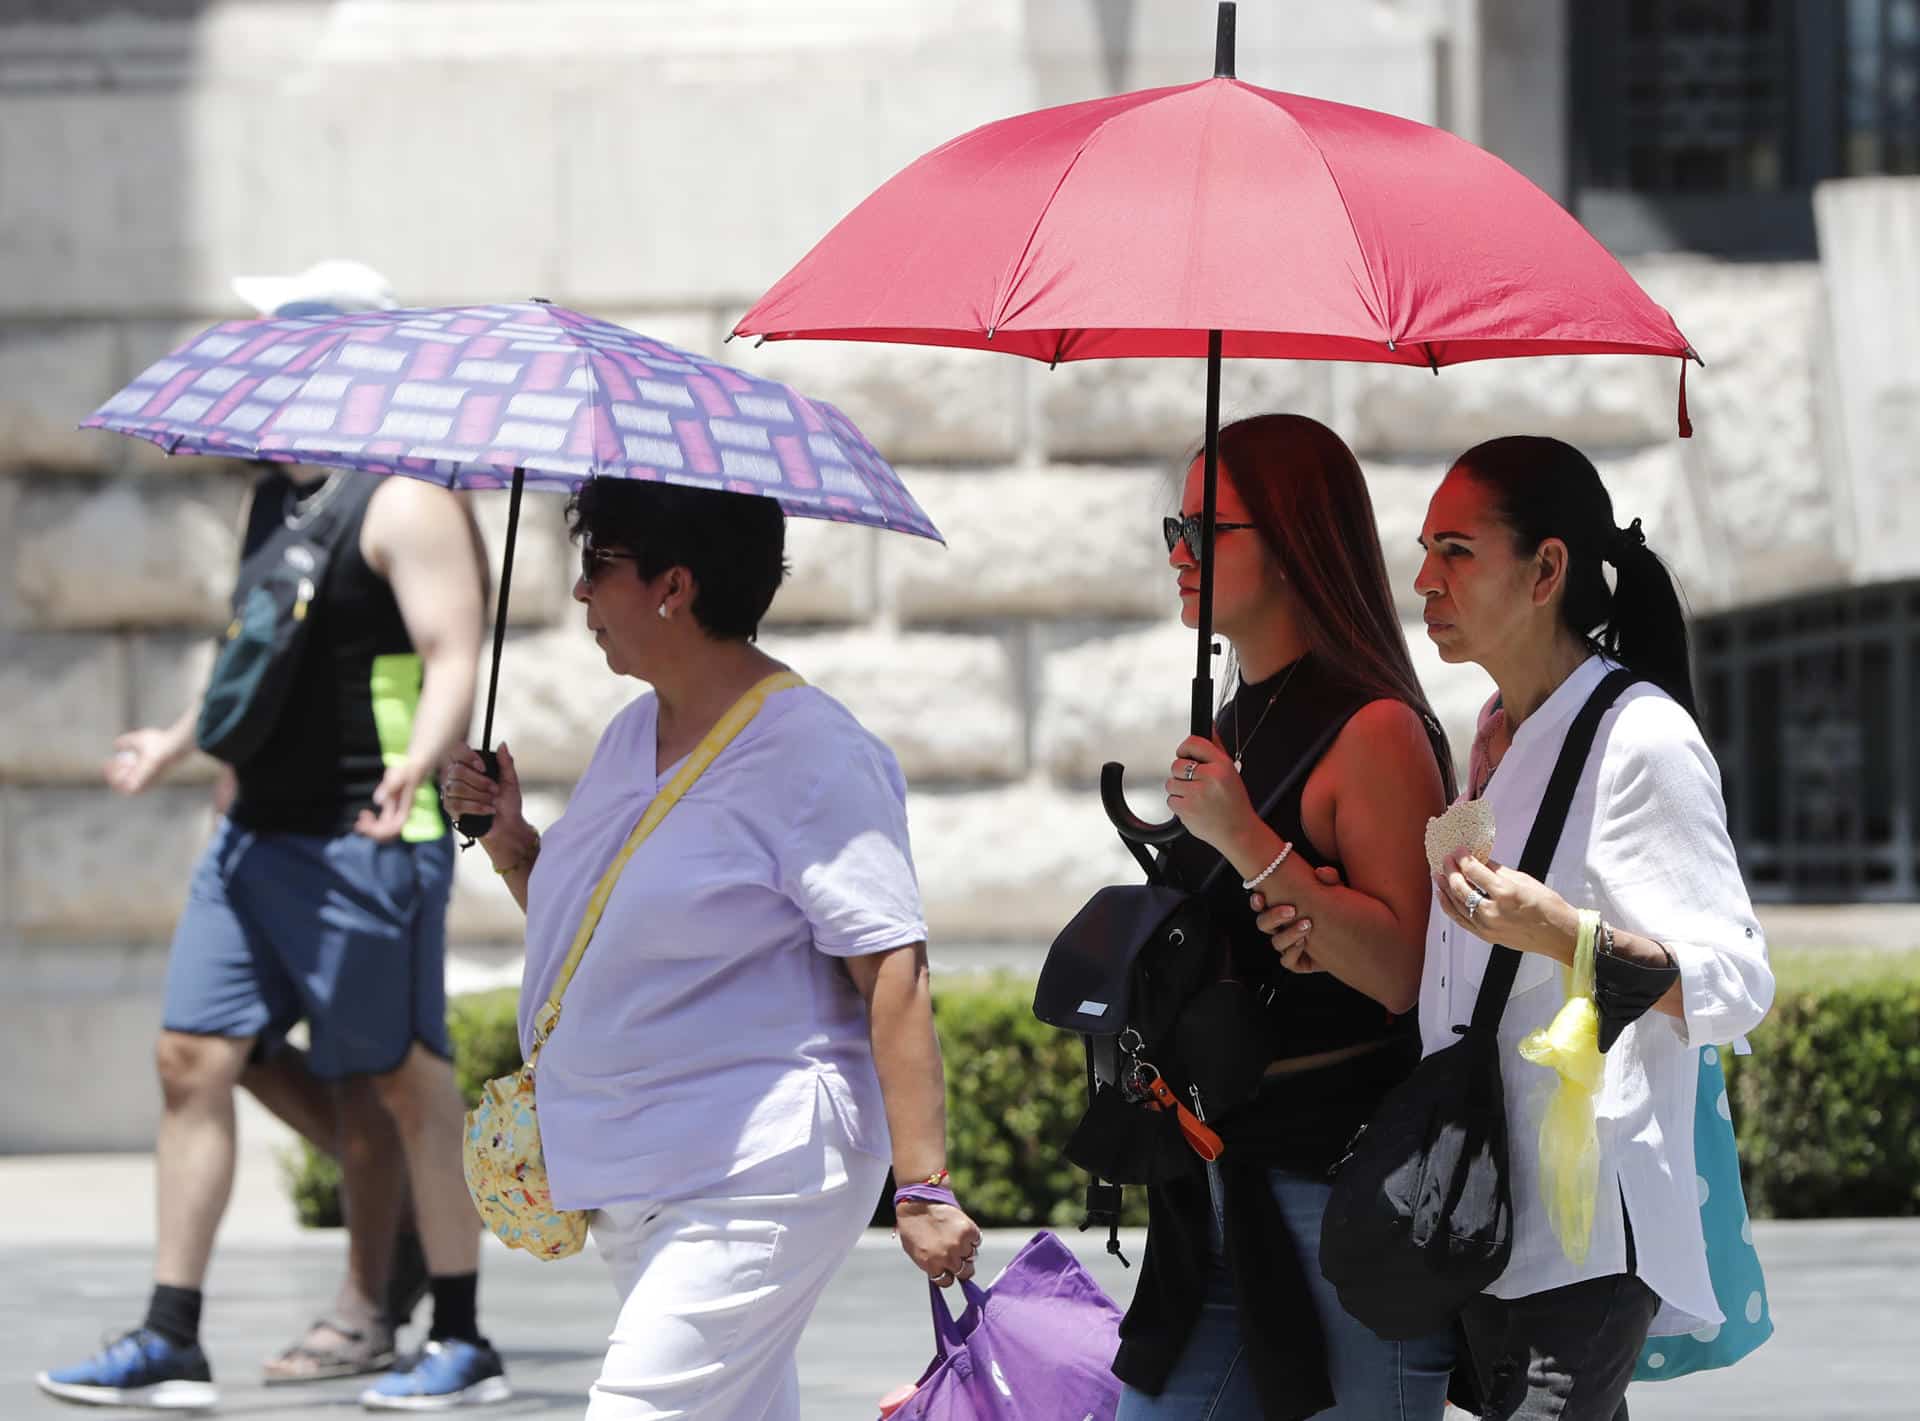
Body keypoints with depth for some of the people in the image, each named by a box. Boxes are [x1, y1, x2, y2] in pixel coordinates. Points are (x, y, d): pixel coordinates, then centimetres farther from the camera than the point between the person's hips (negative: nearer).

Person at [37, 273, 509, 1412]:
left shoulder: (405, 504, -11)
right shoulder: (276, 498, 16)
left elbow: (455, 661, -20)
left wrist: (416, 765, -36)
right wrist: (184, 742, 35)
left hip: (365, 841, -9)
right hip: (257, 836, 9)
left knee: (399, 1082, -2)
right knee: (195, 1058, 1)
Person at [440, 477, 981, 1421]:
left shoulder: (812, 758, -13)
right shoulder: (631, 738, 14)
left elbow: (894, 974, -17)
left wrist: (923, 1186, -22)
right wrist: (513, 846, 7)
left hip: (760, 1182, -9)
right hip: (633, 1186, 9)